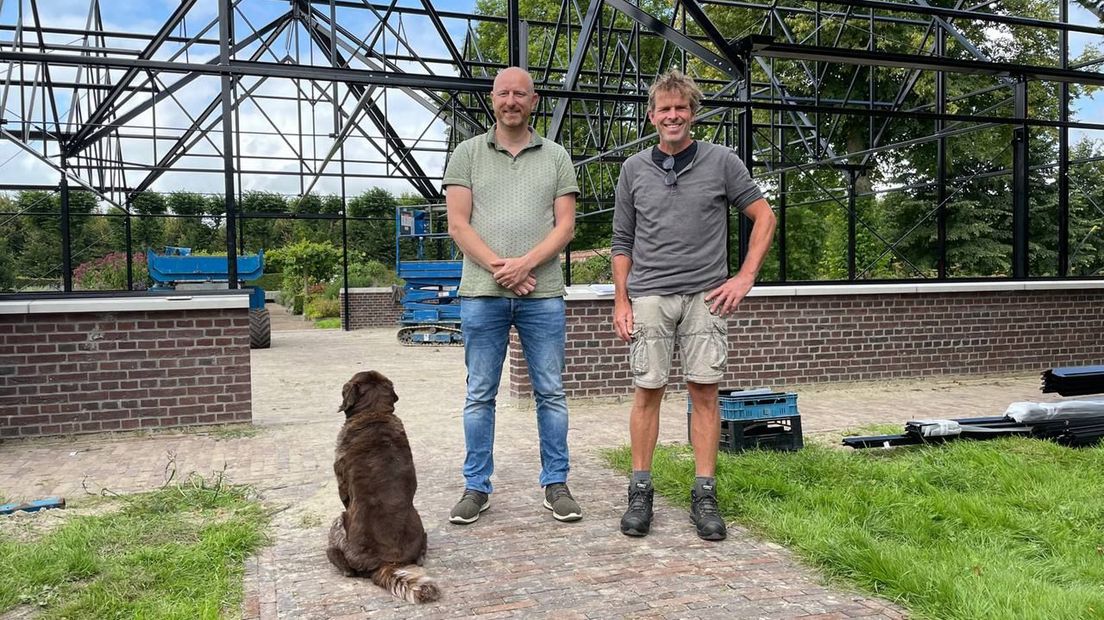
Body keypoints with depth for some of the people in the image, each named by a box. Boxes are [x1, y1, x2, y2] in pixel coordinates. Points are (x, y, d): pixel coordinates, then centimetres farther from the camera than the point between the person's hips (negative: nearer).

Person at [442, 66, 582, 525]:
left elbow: (565, 226, 3)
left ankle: (556, 485, 16)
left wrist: (525, 264, -12)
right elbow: (458, 223, 1)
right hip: (481, 293, 0)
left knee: (550, 392, 5)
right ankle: (477, 487, 17)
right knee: (480, 395, 6)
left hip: (543, 293, 1)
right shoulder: (467, 154, 8)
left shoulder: (556, 158, 10)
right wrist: (498, 268, -11)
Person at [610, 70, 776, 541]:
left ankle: (704, 496, 10)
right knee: (647, 391, 2)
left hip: (706, 295, -1)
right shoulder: (634, 169, 9)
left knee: (704, 391, 0)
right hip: (649, 296, 1)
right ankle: (640, 492, 12)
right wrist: (621, 301, 5)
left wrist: (745, 277, -1)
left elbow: (763, 216, 7)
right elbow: (622, 242, 11)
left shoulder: (721, 162, 4)